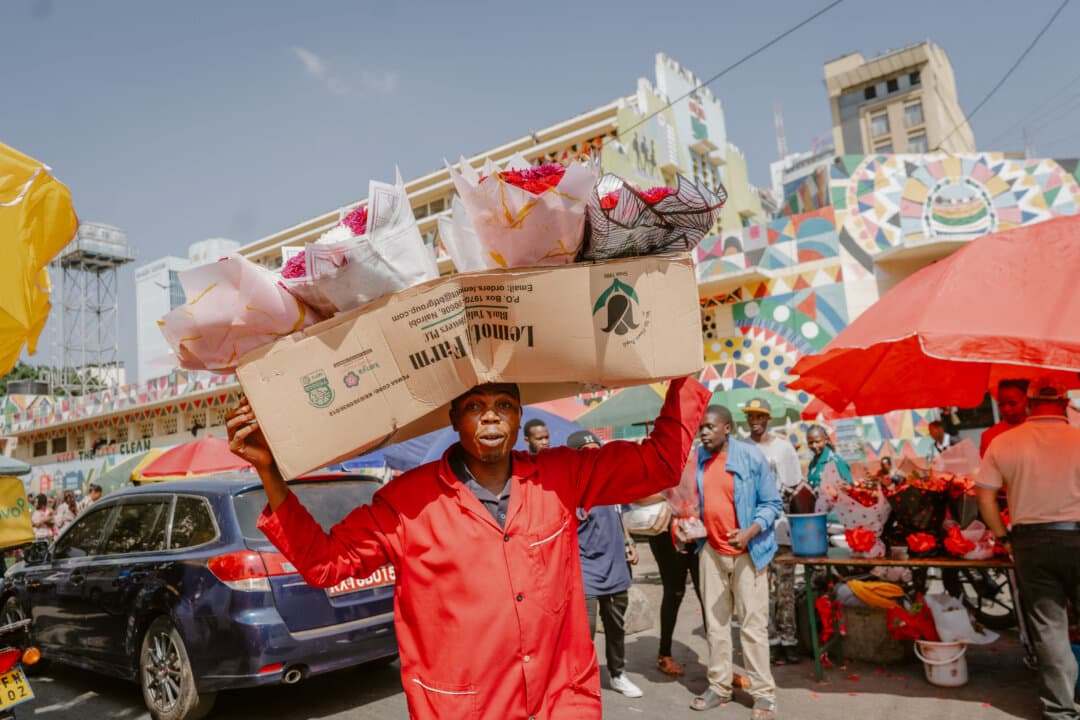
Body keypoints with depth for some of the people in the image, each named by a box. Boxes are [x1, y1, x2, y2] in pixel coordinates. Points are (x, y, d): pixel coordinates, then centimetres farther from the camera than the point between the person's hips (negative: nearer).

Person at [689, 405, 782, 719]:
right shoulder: (696, 460, 1)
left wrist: (750, 532, -22)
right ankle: (719, 686, 24)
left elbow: (772, 503, -9)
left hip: (748, 551, -4)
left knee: (753, 624, 1)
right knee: (715, 621, 12)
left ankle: (764, 694, 13)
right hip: (711, 550, 4)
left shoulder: (751, 457, -11)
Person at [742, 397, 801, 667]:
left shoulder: (782, 447, 5)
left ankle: (788, 639, 11)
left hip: (780, 525, -1)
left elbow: (794, 487, 6)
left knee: (785, 587, 2)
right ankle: (771, 640, 11)